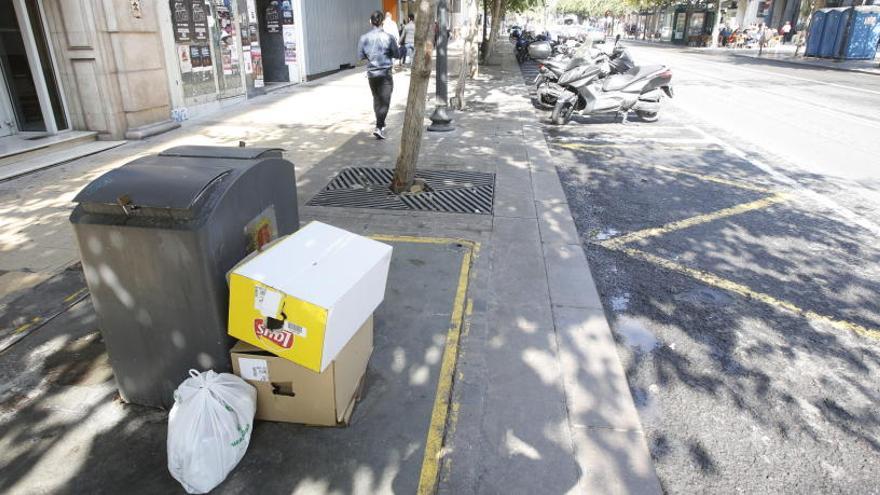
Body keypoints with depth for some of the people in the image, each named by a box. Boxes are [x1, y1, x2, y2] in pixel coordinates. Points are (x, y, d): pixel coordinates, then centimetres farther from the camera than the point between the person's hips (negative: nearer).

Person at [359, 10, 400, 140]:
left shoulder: (364, 38, -3)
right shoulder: (388, 37, -10)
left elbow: (360, 56, 1)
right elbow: (397, 55, -3)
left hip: (371, 73, 3)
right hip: (385, 73, -3)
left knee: (376, 99, 19)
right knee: (385, 101, -2)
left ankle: (381, 124, 29)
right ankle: (379, 127, -15)